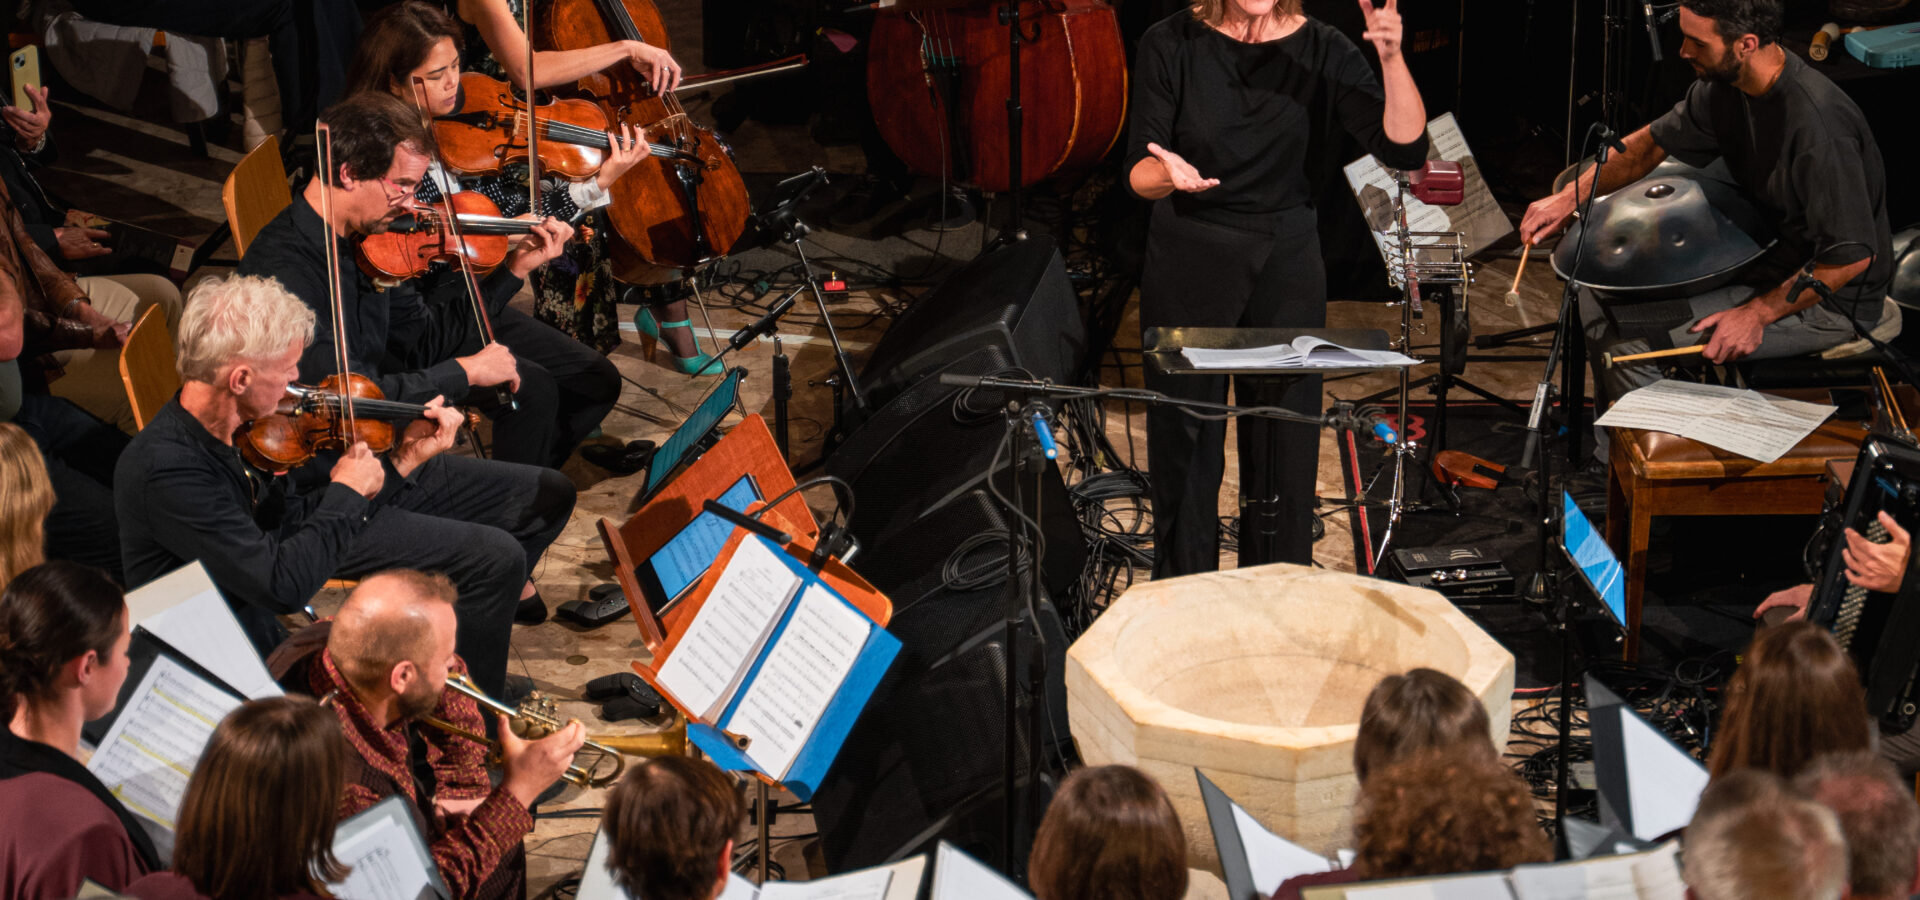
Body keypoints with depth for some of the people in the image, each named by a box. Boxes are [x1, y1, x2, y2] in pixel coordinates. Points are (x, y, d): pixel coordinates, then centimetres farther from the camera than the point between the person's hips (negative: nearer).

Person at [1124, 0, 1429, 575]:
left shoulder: (1320, 50, -5)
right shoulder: (1171, 46, -7)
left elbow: (1405, 149, -14)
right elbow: (1138, 175, -10)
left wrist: (1391, 58, -28)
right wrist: (1168, 172, -33)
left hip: (1286, 267, 1)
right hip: (1187, 265, -1)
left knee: (1286, 445, 5)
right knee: (1184, 444, 6)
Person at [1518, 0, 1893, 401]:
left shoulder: (1817, 124, -31)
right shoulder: (1726, 85, -5)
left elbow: (1853, 256, -28)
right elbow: (1654, 143, 10)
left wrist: (1757, 314, -24)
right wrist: (1571, 196, -3)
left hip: (1828, 298, -9)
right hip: (1767, 256, 9)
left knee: (1619, 335, -17)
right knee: (1601, 296, 9)